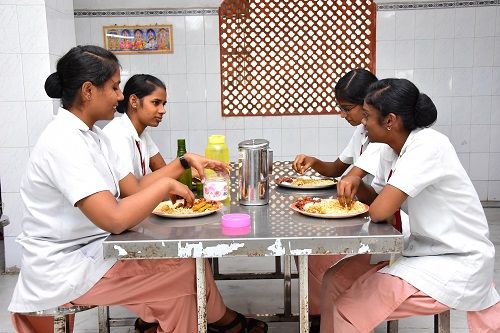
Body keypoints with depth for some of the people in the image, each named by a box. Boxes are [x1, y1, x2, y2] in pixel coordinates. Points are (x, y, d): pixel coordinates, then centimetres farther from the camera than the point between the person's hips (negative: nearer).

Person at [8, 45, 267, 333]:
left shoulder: (92, 135, 6)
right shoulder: (65, 142, -24)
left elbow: (134, 189, 7)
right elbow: (114, 219, -32)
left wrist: (185, 162, 1)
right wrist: (166, 185, -19)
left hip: (90, 251, 9)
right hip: (64, 273, -8)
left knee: (189, 253, 4)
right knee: (186, 269, -6)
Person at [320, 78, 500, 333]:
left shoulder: (428, 146, -24)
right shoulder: (390, 150, 1)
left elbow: (379, 211, -30)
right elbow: (376, 197, 13)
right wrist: (356, 184, -7)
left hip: (456, 263, -8)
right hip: (422, 250, 8)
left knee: (349, 309, -15)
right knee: (335, 280, 6)